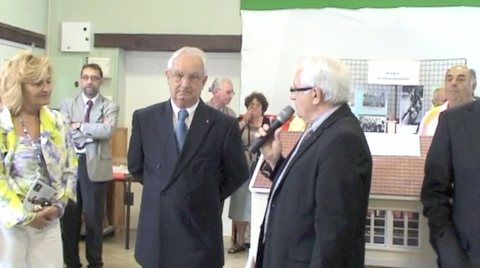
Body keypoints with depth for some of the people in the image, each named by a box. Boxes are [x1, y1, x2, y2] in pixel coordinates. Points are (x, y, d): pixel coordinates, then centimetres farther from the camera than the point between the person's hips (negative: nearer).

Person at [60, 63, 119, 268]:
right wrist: (94, 131, -11)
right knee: (69, 216, 10)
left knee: (94, 218, 5)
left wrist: (79, 126, -10)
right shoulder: (67, 104, 8)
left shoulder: (110, 106, 2)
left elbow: (108, 130, -16)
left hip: (95, 167, -2)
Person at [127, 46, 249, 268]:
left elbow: (237, 174, 5)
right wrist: (160, 191, 10)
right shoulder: (144, 118, 0)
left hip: (200, 234, -2)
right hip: (155, 233, 2)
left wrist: (209, 198, 4)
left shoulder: (224, 125, -6)